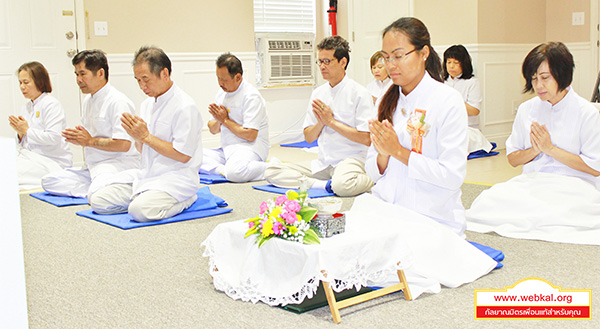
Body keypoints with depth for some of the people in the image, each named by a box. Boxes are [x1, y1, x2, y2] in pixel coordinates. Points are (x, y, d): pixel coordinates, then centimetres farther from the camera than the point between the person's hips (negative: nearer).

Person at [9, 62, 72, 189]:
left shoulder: (51, 104, -8)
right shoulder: (26, 108, 17)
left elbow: (54, 138, -18)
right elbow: (23, 144, 20)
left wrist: (27, 130, -12)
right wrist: (20, 132, -1)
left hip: (53, 162, -7)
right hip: (33, 158, 8)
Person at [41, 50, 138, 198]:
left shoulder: (118, 101, -12)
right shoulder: (88, 100, 18)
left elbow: (124, 144, -21)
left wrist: (90, 141, -13)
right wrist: (77, 139, 2)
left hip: (118, 164, -10)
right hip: (92, 166, 10)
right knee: (48, 181, -3)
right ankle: (94, 190, -11)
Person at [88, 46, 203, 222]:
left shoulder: (185, 107, -15)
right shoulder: (147, 104, 12)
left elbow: (183, 156, -18)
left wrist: (146, 136, -16)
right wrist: (138, 139, -7)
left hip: (176, 179, -8)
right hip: (147, 174, 8)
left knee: (140, 210, -31)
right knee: (97, 201, -3)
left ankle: (184, 200, -4)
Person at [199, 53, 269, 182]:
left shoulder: (251, 96, -14)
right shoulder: (222, 93, 12)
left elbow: (250, 135, -21)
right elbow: (213, 130, 17)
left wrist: (225, 120, -11)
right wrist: (217, 121, -7)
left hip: (250, 147, -8)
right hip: (226, 149, 8)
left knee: (234, 173, -38)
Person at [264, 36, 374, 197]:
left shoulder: (359, 93, -5)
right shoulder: (318, 93, 12)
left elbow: (367, 139, -14)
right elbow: (309, 138, 15)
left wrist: (331, 121, -10)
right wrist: (320, 123, -8)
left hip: (351, 159, -6)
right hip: (322, 164, 7)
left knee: (342, 184, -42)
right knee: (271, 171, -10)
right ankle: (325, 185, -19)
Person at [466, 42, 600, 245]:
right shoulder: (526, 109, 12)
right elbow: (512, 159, 15)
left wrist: (550, 148, -8)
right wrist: (535, 150, -7)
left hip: (571, 185, -3)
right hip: (530, 182, 4)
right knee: (488, 200, -27)